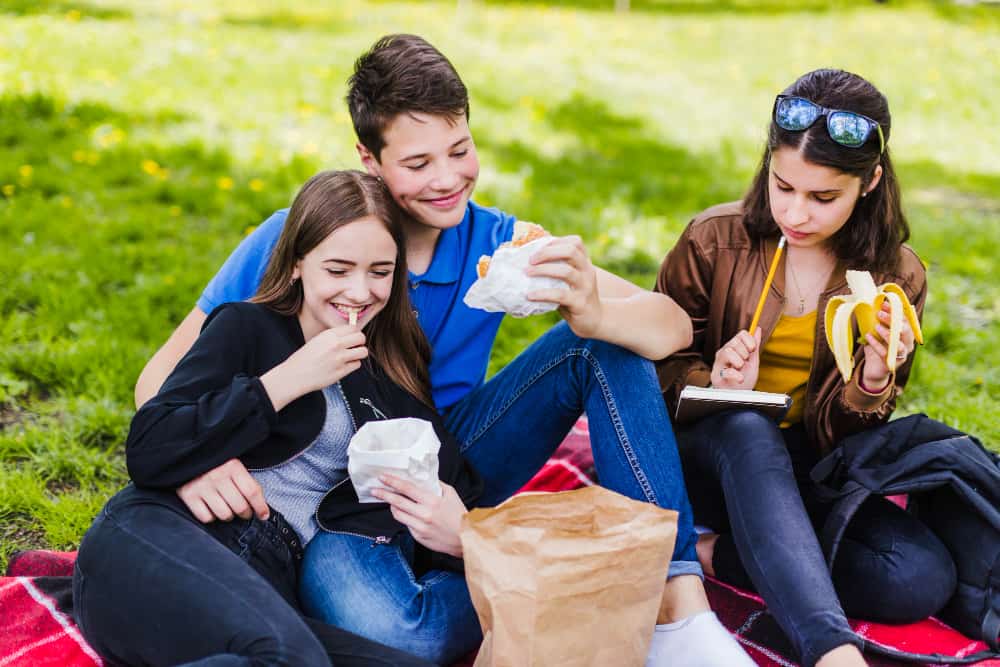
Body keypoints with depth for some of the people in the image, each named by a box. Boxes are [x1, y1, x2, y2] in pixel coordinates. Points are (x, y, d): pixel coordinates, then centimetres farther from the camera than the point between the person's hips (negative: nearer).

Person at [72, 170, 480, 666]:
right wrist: (288, 380, -4)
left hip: (265, 587, 5)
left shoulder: (393, 388, 23)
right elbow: (146, 452, -2)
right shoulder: (246, 328, 11)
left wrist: (457, 532, -6)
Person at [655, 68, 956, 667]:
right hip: (708, 455, -2)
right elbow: (657, 366, 1)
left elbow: (852, 432, 2)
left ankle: (712, 554, -18)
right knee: (746, 429, -40)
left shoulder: (896, 276, 0)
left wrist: (873, 383, -21)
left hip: (806, 476, 3)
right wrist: (715, 385, -22)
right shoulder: (714, 241, -5)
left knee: (926, 578, -25)